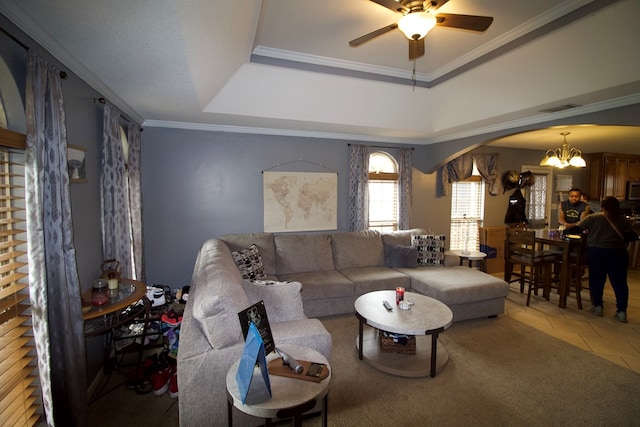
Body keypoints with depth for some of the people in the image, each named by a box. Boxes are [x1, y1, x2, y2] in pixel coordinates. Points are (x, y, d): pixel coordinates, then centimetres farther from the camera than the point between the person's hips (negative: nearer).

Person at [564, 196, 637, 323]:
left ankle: (598, 306, 16)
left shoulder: (592, 218, -4)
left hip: (596, 252, -1)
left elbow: (576, 229, -5)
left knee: (596, 279, 11)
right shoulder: (624, 221, 1)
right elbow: (633, 236, 1)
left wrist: (565, 230, 13)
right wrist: (620, 238, 18)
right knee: (619, 282, 9)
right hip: (618, 254, 2)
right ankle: (621, 311, 9)